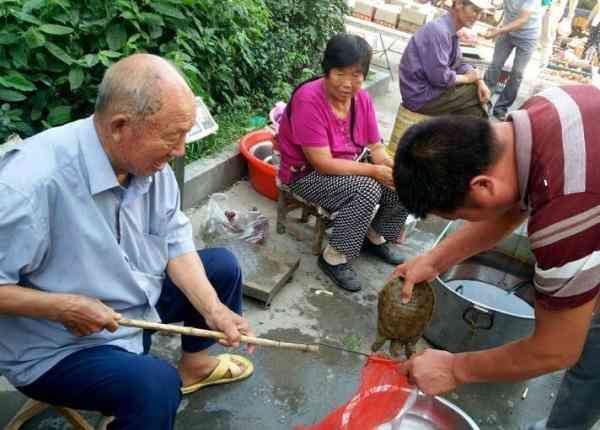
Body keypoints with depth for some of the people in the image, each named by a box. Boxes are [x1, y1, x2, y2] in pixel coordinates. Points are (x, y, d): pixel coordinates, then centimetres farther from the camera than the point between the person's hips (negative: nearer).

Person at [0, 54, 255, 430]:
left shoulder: (148, 158, -12)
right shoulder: (32, 183, -33)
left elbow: (175, 241, -5)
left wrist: (213, 309, -14)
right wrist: (62, 307, -29)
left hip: (138, 301, 7)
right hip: (57, 347, -7)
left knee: (223, 267, 9)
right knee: (157, 385, -31)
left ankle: (194, 364, 30)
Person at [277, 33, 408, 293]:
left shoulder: (362, 98, -6)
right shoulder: (309, 100, -26)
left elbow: (375, 147, 0)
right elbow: (322, 163, -28)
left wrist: (392, 167, -22)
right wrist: (374, 170, -26)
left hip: (348, 168, 7)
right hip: (307, 174, -7)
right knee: (367, 190, -29)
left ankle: (376, 237, 18)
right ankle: (334, 259, -11)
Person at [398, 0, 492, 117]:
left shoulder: (450, 30, 7)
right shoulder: (438, 31, -22)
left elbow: (458, 63, 11)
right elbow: (440, 77, -26)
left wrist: (479, 81, -6)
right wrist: (467, 78, -8)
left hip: (431, 87, 9)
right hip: (421, 97, -9)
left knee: (480, 89, 8)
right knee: (477, 94, -5)